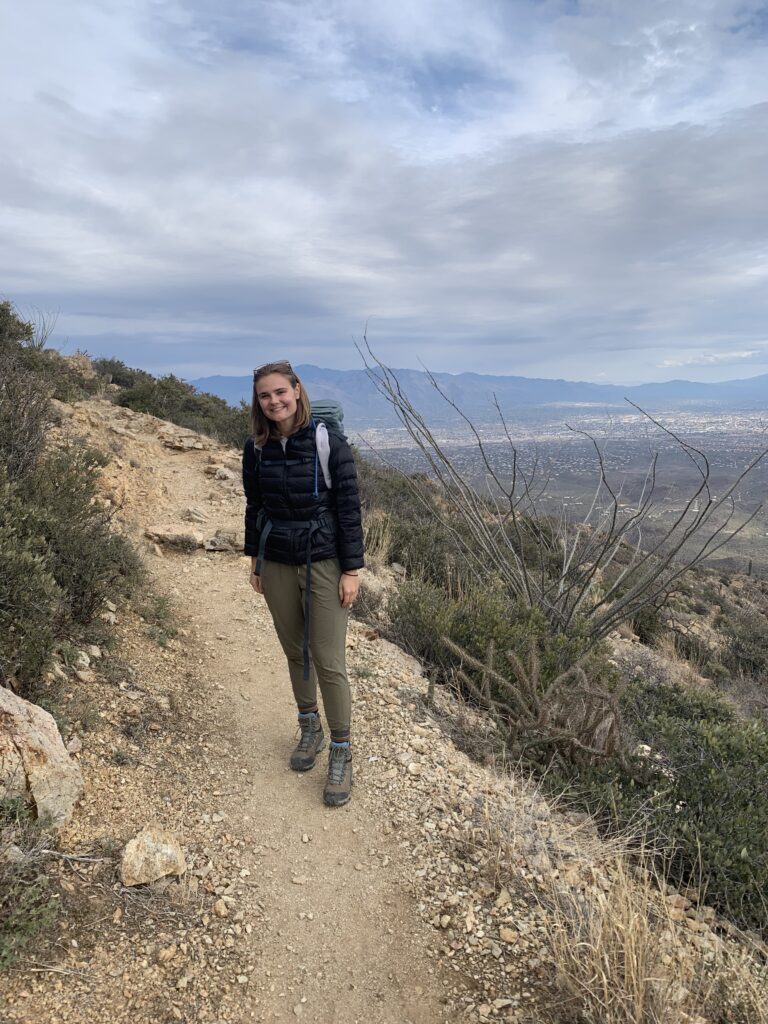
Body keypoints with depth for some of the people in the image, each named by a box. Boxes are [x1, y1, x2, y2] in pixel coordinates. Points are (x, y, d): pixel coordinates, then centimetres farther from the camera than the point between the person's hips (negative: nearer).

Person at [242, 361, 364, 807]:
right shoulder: (257, 448, 2)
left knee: (328, 662, -1)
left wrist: (351, 570, -11)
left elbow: (349, 508, -10)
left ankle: (342, 754, 15)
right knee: (295, 652, 15)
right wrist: (255, 561, 12)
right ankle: (310, 729, 36)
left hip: (324, 564, -4)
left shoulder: (329, 442, -11)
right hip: (277, 565, 4)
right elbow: (255, 507, 11)